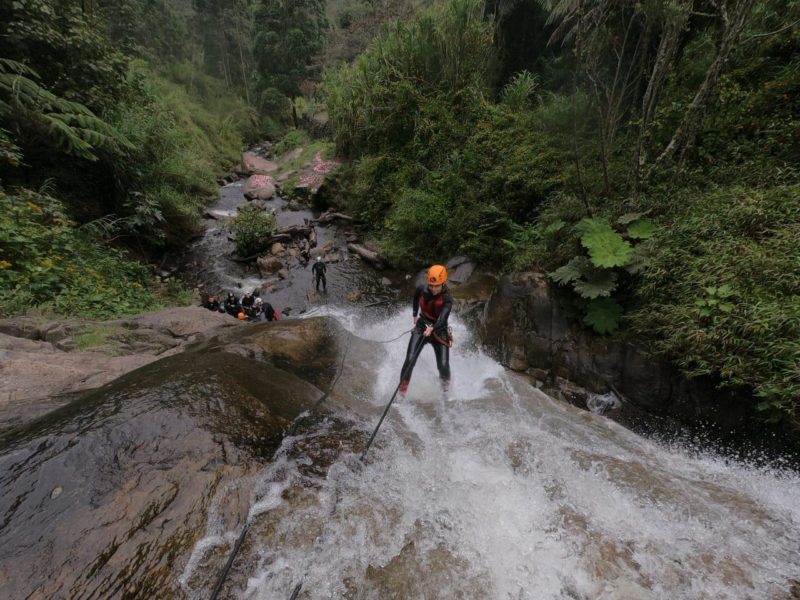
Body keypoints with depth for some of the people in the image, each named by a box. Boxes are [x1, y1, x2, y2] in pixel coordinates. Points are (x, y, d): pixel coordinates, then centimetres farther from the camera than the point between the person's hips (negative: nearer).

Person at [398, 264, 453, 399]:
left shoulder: (447, 299, -20)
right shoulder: (422, 290, -9)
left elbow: (443, 317, -37)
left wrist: (432, 328, -55)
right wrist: (415, 315, 16)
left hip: (439, 331, -2)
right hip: (421, 327, 2)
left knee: (443, 365, -6)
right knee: (410, 360, -12)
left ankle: (445, 382, 29)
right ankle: (402, 389, 5)